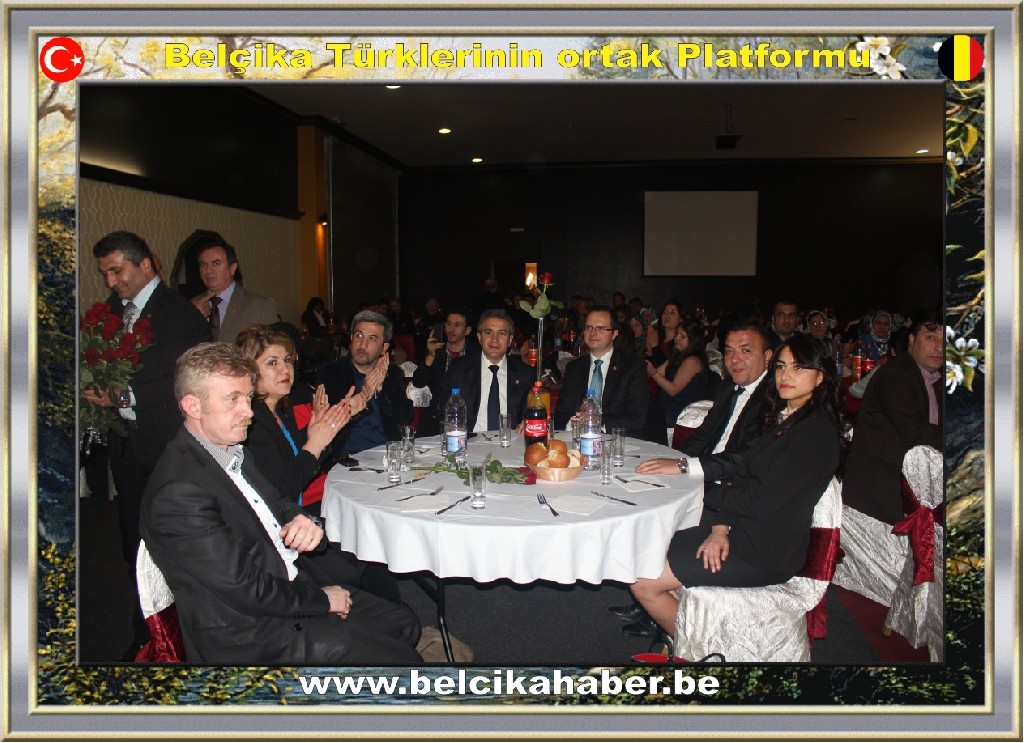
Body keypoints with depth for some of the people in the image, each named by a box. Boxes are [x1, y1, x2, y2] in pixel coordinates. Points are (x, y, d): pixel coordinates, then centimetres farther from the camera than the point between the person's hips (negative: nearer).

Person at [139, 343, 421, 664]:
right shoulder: (180, 492, -25)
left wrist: (303, 522, -6)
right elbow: (244, 589, -23)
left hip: (294, 584, 9)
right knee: (401, 660, -9)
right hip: (252, 637, -9)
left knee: (403, 624, 11)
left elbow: (278, 503, 18)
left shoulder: (232, 450, 5)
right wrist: (321, 599, -11)